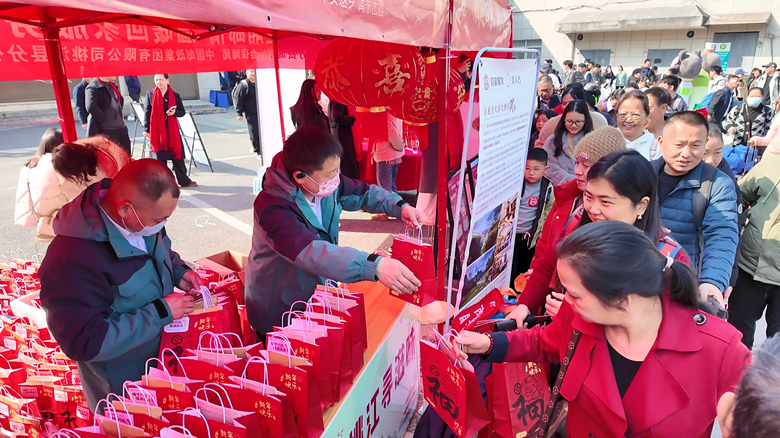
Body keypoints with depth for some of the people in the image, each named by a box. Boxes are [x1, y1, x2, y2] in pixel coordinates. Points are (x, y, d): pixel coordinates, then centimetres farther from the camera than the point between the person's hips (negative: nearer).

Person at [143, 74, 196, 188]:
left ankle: (184, 180, 14)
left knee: (177, 155, 4)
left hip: (172, 130, 1)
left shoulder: (175, 95, 3)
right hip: (157, 130, 0)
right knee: (161, 157, 5)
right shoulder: (150, 94, 2)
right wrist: (146, 129, 0)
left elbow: (182, 112, 8)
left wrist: (174, 112, -15)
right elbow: (147, 112, 3)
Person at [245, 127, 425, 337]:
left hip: (318, 293, 6)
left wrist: (400, 206, -13)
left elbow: (363, 193, 5)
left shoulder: (326, 182, -11)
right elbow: (311, 252, -47)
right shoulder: (272, 207, -33)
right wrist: (375, 266, -57)